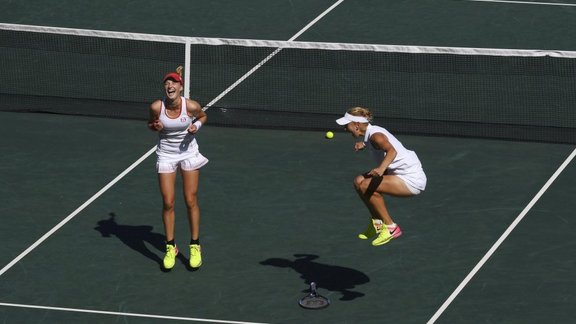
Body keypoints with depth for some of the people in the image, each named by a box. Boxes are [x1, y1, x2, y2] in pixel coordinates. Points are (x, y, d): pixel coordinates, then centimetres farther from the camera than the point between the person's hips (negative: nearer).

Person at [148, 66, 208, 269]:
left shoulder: (191, 106, -18)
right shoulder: (156, 107, -17)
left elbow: (203, 116, 4)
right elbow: (150, 124, 3)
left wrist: (196, 126, -16)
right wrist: (155, 127, -19)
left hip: (188, 153, 0)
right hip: (166, 155, 0)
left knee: (191, 201, 2)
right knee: (168, 203, -1)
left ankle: (195, 246, 15)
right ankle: (170, 248, 13)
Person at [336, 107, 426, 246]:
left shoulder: (375, 135, -20)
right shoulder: (370, 132, 8)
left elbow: (391, 150, -39)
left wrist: (381, 168, -56)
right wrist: (363, 144, 12)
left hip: (412, 180, -10)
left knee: (366, 186, -22)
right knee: (359, 181, 9)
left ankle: (391, 228, -11)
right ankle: (377, 223, 19)